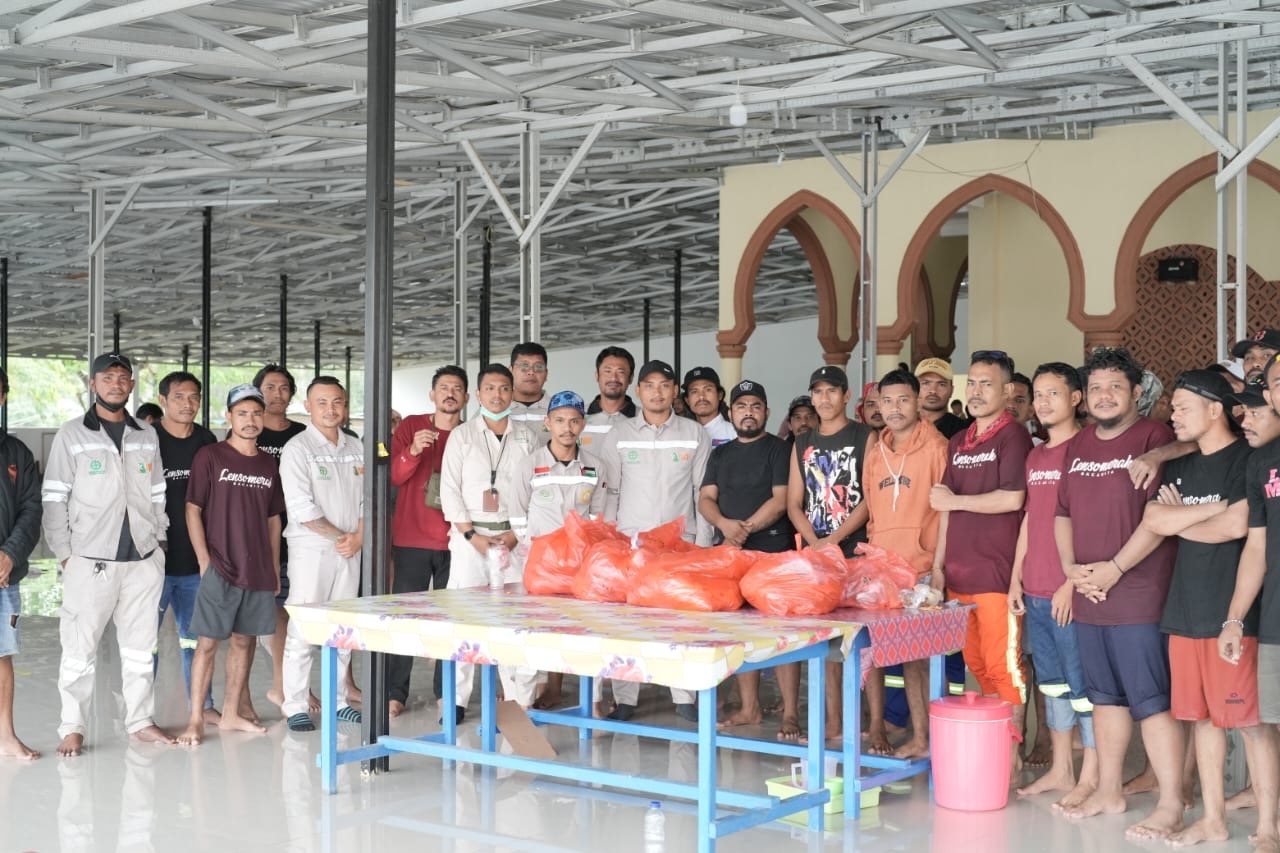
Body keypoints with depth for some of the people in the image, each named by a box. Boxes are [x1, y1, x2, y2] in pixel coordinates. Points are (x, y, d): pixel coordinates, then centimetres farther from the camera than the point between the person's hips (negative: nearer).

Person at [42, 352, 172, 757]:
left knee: (140, 647, 10)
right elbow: (53, 500, -3)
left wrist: (158, 541, 7)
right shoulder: (71, 435, -1)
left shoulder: (147, 436, 11)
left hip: (143, 560, 4)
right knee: (79, 650, -2)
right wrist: (65, 554, -7)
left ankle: (140, 720, 19)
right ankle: (73, 728, 7)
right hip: (90, 562, -4)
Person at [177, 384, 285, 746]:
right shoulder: (209, 456, -3)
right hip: (220, 568, -5)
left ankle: (231, 713, 19)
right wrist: (204, 560, -11)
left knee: (244, 640, 10)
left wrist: (275, 568, 13)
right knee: (208, 642, -4)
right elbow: (192, 510, -5)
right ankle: (195, 719, 0)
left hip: (259, 571, 5)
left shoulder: (269, 464, 11)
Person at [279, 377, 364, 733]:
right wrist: (339, 536, -10)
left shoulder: (355, 448, 12)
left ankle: (338, 700, 18)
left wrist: (358, 538, -6)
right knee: (302, 632, -5)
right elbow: (301, 508, -13)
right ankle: (295, 707, 0)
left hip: (350, 552, 5)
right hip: (310, 550, -5)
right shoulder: (297, 448, -6)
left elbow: (367, 499, 9)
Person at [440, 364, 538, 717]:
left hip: (515, 536, 0)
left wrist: (517, 534, -7)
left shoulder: (527, 437, 10)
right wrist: (473, 536, -7)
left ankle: (520, 699, -1)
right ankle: (457, 699, 2)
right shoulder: (462, 435, 7)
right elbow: (449, 490, 1)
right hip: (469, 535, 0)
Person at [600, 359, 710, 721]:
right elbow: (609, 493, 8)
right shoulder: (619, 436, 6)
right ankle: (624, 698, 5)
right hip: (629, 540, 1)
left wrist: (703, 543, 0)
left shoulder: (695, 434, 5)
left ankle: (685, 697, 7)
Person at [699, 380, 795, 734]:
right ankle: (750, 708, 14)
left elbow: (780, 500, -8)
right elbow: (705, 499, 9)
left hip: (773, 551, -5)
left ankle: (790, 712, -7)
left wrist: (746, 528, -15)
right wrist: (725, 524, -11)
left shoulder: (779, 449, 3)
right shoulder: (720, 454, 18)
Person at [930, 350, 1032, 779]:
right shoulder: (958, 443, 17)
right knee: (976, 662, 9)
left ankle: (1011, 751, 2)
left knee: (1003, 664, -4)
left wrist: (953, 500, -7)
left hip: (997, 571, -7)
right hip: (960, 571, 7)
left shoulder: (1013, 436, -5)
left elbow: (1012, 499, -16)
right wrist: (938, 563, 15)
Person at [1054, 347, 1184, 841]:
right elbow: (1063, 512, 17)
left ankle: (1171, 805, 0)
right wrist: (1070, 566, 2)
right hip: (1088, 596, 7)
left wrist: (1115, 568, -16)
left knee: (1151, 700, -6)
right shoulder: (1078, 446, 14)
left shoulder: (1154, 438, -7)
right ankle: (1109, 792, 24)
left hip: (1139, 594, -7)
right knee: (1105, 696, 14)